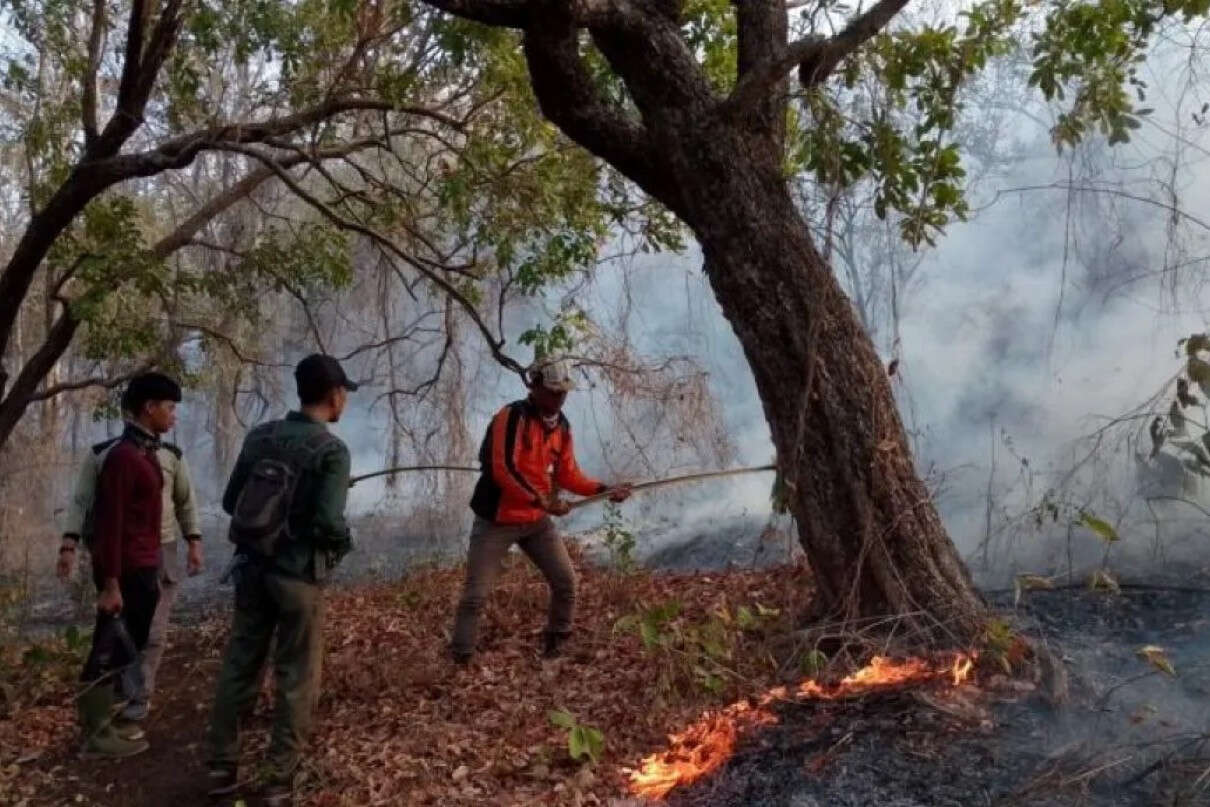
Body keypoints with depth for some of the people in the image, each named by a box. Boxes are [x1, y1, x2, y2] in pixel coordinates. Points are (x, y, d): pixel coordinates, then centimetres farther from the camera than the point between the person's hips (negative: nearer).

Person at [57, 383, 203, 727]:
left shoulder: (172, 455, 5)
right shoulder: (100, 454, 2)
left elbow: (186, 503, 10)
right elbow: (80, 501, 0)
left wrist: (194, 543, 1)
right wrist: (69, 544, -11)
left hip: (160, 552, 0)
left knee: (152, 630, 1)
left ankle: (138, 698, 12)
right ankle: (117, 692, 26)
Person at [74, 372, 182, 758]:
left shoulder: (146, 452, 12)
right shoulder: (123, 455, -17)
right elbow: (110, 522, -19)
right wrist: (111, 581, -21)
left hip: (144, 568, 9)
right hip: (126, 571, -9)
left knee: (128, 651, 15)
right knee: (111, 652, 0)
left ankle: (104, 725, 24)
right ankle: (97, 734, 10)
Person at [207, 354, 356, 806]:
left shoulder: (259, 436, 4)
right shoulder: (332, 450, -15)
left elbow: (230, 503, 6)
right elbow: (329, 522, -23)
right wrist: (343, 544, -2)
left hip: (251, 566, 6)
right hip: (297, 575, -6)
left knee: (239, 666, 16)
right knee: (297, 679, 7)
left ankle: (222, 769, 25)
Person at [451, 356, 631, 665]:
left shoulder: (562, 426, 5)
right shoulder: (512, 416, -18)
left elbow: (568, 474, 9)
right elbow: (502, 469, -26)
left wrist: (604, 490, -4)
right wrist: (541, 500, -26)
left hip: (538, 522, 7)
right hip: (496, 521, -6)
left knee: (566, 582, 6)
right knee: (475, 594, -3)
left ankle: (557, 643, 25)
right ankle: (459, 659, 9)